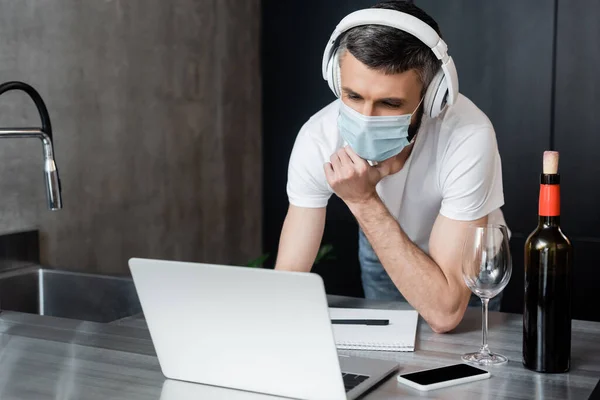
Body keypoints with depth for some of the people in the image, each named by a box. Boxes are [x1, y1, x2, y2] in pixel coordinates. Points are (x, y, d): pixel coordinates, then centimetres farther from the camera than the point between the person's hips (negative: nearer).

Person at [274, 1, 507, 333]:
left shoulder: (468, 137, -38)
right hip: (379, 249, 1)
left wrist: (365, 202, -44)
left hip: (462, 258, -1)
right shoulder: (318, 138, -30)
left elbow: (445, 312, -41)